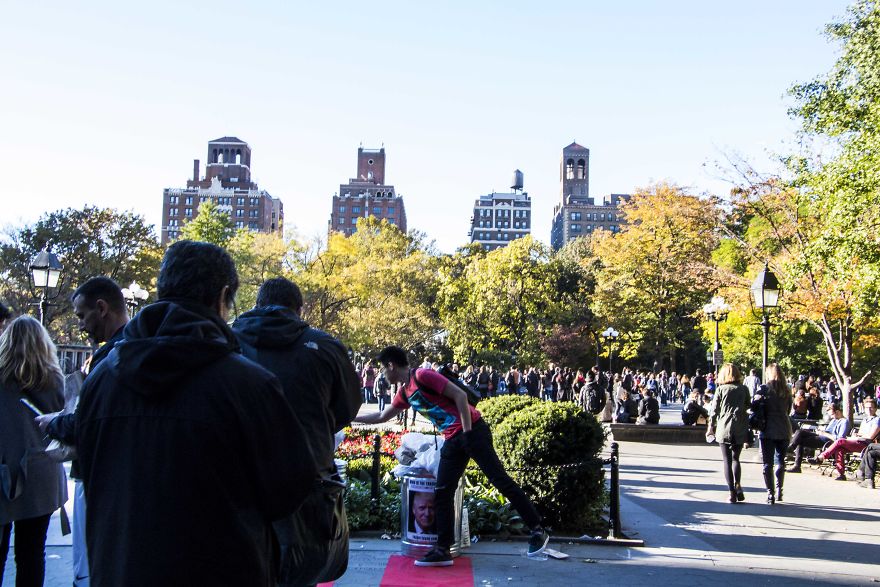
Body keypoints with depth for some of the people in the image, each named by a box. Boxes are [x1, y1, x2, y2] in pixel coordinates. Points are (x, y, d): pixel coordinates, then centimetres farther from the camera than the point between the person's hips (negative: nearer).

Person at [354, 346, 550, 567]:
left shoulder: (422, 375, -10)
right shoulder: (404, 393, 16)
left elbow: (460, 395, -14)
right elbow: (382, 416, 32)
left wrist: (468, 432, -16)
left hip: (472, 431, -9)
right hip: (452, 440, 9)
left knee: (499, 479, -8)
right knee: (442, 493, 3)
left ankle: (538, 530, -2)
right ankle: (443, 550, 7)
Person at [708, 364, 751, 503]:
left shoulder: (720, 389, -2)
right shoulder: (744, 389, 3)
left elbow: (715, 410, 0)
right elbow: (748, 408, 8)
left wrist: (711, 427, 12)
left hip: (724, 428, -2)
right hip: (740, 429, 2)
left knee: (727, 461, 4)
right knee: (735, 458, 17)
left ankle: (732, 492, -1)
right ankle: (737, 484, -5)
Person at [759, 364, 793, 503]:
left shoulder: (764, 389, -6)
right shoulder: (786, 391, 6)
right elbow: (788, 410, 12)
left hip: (768, 430, -4)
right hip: (784, 430, 4)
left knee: (768, 462, -1)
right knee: (780, 461, 17)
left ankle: (770, 493, -7)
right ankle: (779, 490, 21)